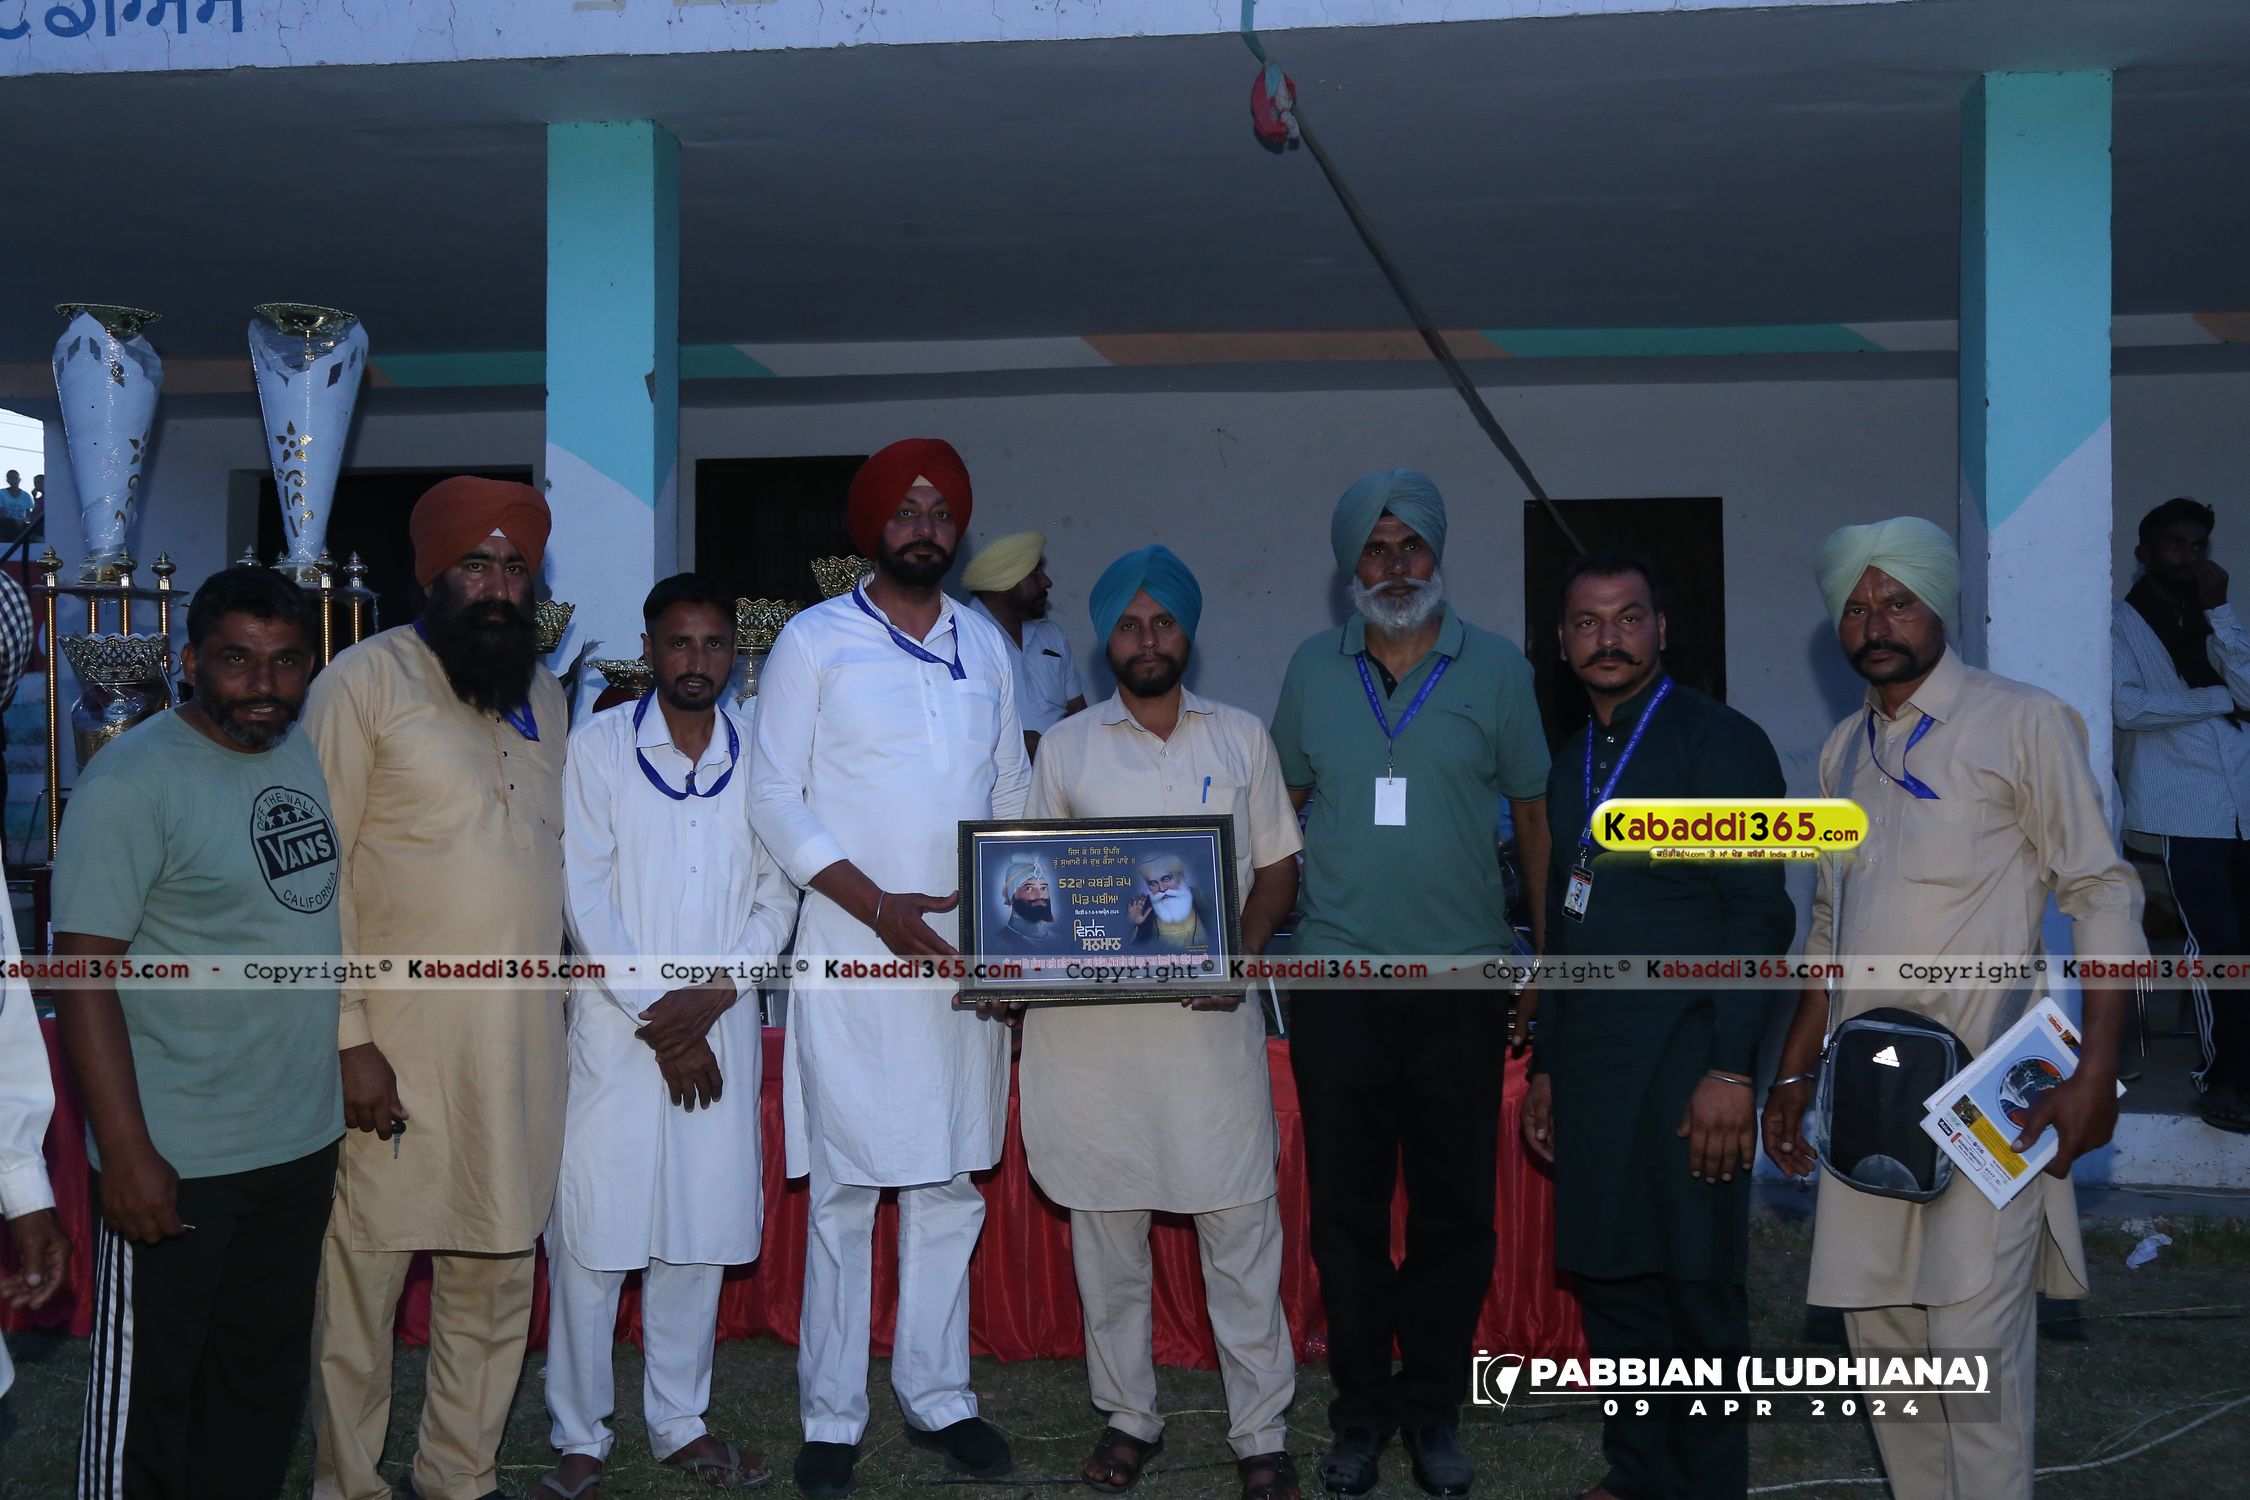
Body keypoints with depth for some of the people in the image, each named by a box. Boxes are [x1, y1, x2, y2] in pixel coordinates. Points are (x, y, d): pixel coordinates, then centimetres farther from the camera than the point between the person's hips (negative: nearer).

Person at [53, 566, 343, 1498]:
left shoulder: (310, 760, 7)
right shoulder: (133, 781, -14)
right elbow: (83, 968, -18)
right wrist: (126, 1152, -21)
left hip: (303, 1142, 7)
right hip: (176, 1161, -7)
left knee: (265, 1382, 18)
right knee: (148, 1390, 6)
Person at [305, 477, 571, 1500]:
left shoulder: (544, 694, 13)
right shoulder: (365, 680, -5)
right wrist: (348, 1039, -14)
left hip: (522, 1041, 5)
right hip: (397, 1042, -5)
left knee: (498, 1275, 11)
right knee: (361, 1273, 2)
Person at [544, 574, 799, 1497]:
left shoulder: (761, 756, 7)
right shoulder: (598, 748, -1)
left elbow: (778, 896, 6)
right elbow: (585, 898, -6)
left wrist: (713, 993, -9)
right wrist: (656, 1022, -9)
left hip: (720, 1029, 3)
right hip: (615, 1027, -2)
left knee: (699, 1229, 9)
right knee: (591, 1231, 0)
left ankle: (679, 1423, 23)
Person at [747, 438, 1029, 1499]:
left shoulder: (984, 644, 13)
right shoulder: (815, 641, -1)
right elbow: (774, 798, -5)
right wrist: (878, 907, -14)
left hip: (967, 955, 4)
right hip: (853, 955, -4)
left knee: (951, 1185, 9)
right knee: (846, 1192, -1)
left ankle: (937, 1397, 21)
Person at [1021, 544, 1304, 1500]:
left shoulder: (1241, 737, 10)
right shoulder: (1063, 747, 9)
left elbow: (1278, 865, 10)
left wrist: (1242, 949, -7)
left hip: (1209, 1013, 0)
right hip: (1089, 1018, 1)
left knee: (1240, 1222, 0)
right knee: (1105, 1222, 8)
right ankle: (1128, 1415, 22)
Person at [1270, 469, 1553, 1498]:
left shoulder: (1496, 667, 2)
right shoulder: (1312, 669, 5)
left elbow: (1534, 812, 6)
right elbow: (1282, 805, 13)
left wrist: (1545, 951, 3)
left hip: (1462, 979, -1)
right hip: (1336, 978, 1)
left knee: (1455, 1208, 6)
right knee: (1347, 1206, 8)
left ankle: (1432, 1409, 22)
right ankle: (1360, 1407, 22)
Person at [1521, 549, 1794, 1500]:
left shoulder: (1722, 742, -4)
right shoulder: (1571, 763, 16)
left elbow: (1760, 916, -10)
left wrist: (1731, 1070, -16)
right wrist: (1544, 1067, 18)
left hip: (1682, 1062, -6)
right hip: (1587, 1065, 6)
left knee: (1697, 1291, 1)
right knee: (1609, 1281, 10)